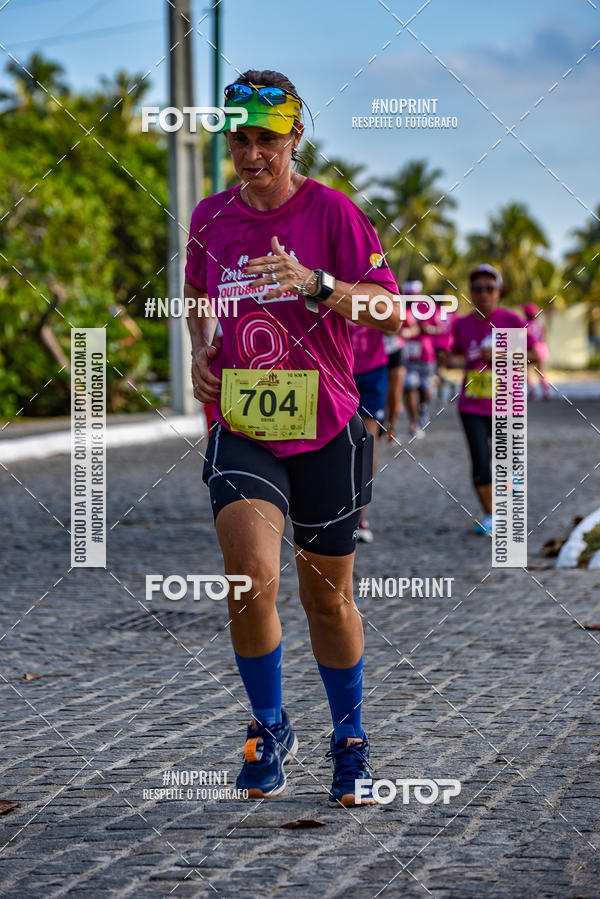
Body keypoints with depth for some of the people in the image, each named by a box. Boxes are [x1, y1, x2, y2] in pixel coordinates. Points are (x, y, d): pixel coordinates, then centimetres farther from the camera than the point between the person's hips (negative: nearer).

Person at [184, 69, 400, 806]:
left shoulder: (331, 211, -5)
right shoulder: (209, 218, 5)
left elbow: (390, 311, -12)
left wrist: (313, 282, -26)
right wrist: (200, 350, 6)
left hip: (327, 431, -1)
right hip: (241, 431, 1)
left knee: (328, 599, 10)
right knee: (250, 578, -22)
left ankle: (350, 740, 33)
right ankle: (270, 728, 0)